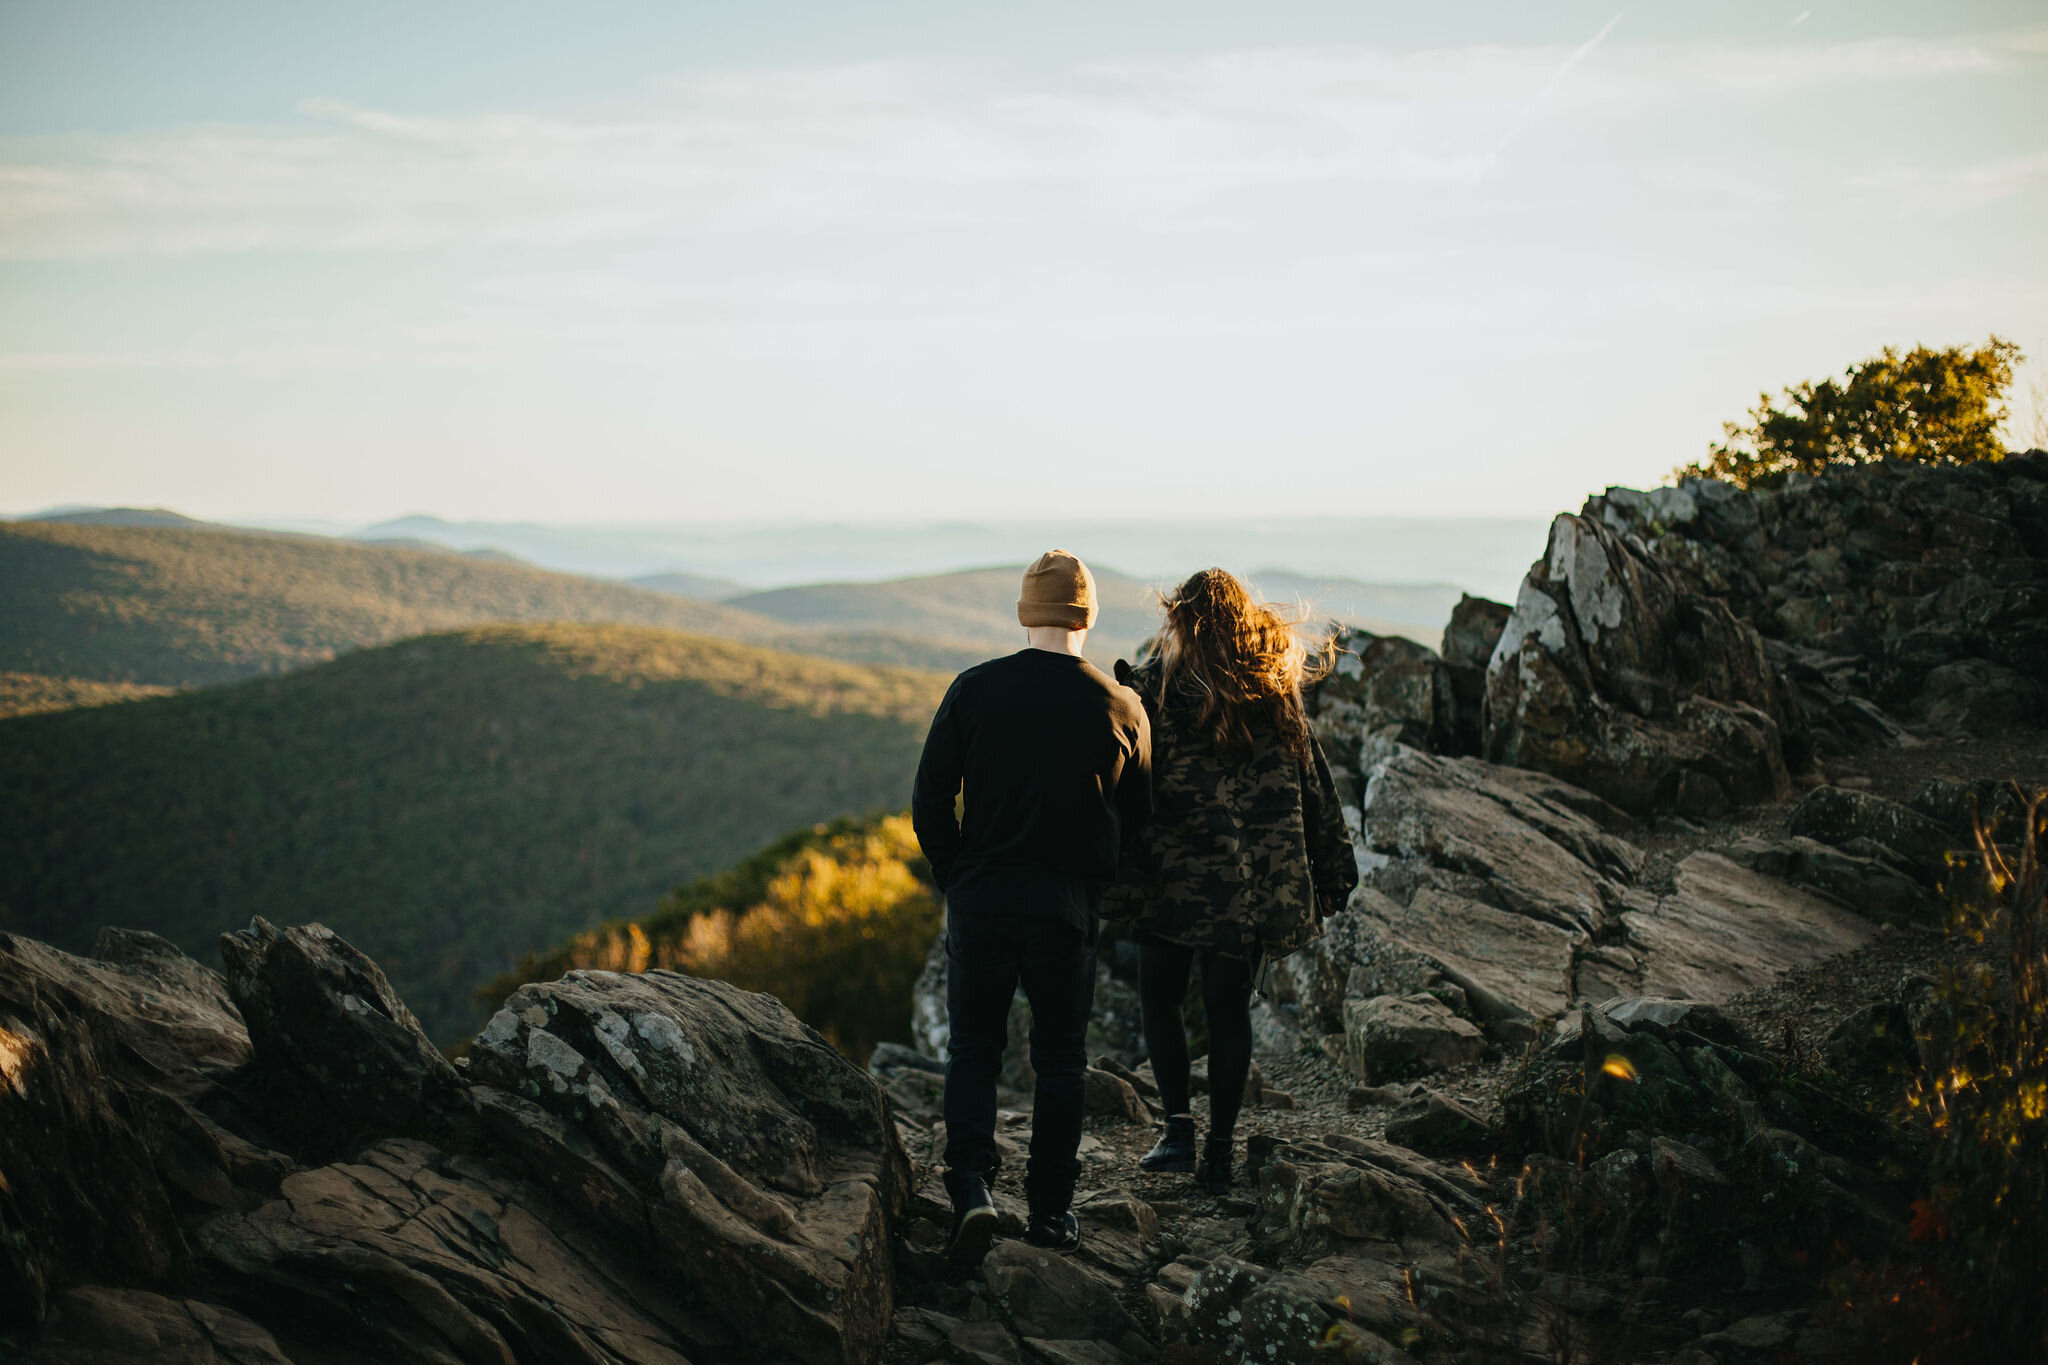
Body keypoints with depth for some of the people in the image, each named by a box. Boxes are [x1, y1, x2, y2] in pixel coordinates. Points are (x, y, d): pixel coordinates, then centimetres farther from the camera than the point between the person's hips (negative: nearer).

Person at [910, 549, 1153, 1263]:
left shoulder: (974, 689, -4)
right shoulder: (1119, 706, -3)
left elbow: (929, 798, -3)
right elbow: (1138, 817, 6)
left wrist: (954, 877, 8)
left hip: (982, 898, 0)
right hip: (1069, 907, 0)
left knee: (973, 1046, 12)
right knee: (1060, 1056, 12)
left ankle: (971, 1185, -5)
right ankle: (1050, 1209, 17)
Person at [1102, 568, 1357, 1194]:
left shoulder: (1157, 686, -6)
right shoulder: (1278, 687, 4)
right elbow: (1312, 783, 8)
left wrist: (1119, 876, -3)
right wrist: (1330, 872, 15)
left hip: (1177, 872, -3)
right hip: (1257, 883, 3)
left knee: (1159, 997, 13)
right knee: (1229, 1008, 11)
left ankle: (1179, 1125, -1)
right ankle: (1219, 1150, 12)